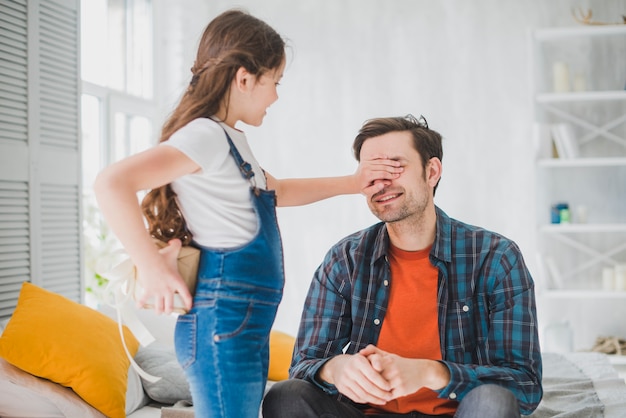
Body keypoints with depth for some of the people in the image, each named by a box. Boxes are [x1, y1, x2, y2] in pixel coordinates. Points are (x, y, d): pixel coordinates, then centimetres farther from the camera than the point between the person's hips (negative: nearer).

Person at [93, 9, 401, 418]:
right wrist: (152, 268, -23)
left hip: (250, 323, 10)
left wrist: (351, 183, 26)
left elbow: (275, 191, 33)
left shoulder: (231, 140, 15)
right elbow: (111, 183, -26)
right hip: (222, 325, -10)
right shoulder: (206, 136, -14)